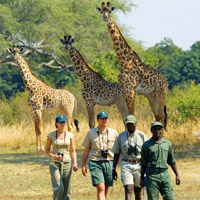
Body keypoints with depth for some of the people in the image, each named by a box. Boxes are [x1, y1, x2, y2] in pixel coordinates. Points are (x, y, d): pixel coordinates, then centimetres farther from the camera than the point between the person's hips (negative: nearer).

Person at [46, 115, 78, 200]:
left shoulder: (70, 135, 3)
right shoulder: (51, 135, -1)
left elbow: (73, 151, 6)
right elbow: (47, 150, 6)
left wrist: (75, 163, -8)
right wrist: (54, 156, -14)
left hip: (66, 163, 2)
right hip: (55, 164, -2)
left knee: (66, 189, 1)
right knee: (59, 188, -18)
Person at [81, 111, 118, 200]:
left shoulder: (114, 133, 9)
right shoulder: (91, 133, 8)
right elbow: (86, 150, 11)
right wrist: (83, 165, 7)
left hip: (109, 163, 2)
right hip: (95, 163, -2)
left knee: (105, 190, 8)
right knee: (101, 188, -15)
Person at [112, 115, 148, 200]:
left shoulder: (142, 135, 2)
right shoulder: (121, 136, 5)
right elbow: (116, 153, 10)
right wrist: (114, 169, 6)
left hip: (139, 165, 1)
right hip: (126, 165, -1)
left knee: (138, 191, 8)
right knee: (128, 190, -14)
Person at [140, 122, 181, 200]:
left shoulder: (167, 143, 11)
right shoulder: (146, 145, 2)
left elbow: (172, 161, 17)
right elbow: (143, 163, 4)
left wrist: (177, 175, 12)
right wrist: (142, 178, 0)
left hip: (165, 174, 2)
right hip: (152, 175, -2)